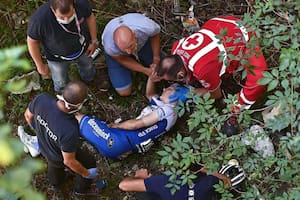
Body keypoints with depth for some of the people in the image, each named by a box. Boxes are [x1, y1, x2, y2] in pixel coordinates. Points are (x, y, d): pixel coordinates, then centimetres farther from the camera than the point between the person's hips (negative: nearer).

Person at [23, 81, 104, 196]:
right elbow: (69, 161, -30)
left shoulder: (41, 99, -35)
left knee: (53, 163, 39)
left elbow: (28, 115, -11)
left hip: (44, 147, 5)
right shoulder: (69, 131, -47)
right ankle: (82, 188, 56)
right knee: (89, 162, 26)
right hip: (59, 158, -5)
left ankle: (56, 183, 71)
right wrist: (87, 174, -10)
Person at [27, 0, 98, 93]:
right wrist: (40, 65, -12)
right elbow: (32, 41, -23)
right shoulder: (40, 18, -42)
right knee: (61, 81, 27)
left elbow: (90, 17, -11)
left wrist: (94, 41, -4)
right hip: (57, 57, -2)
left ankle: (88, 78, 69)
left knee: (87, 65, 34)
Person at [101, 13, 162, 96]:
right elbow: (122, 60, -19)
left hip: (142, 42, 2)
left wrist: (156, 59, -15)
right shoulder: (110, 47, -44)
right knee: (124, 91, -5)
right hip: (118, 54, -2)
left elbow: (155, 35, -14)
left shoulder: (148, 27, -43)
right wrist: (146, 71, -23)